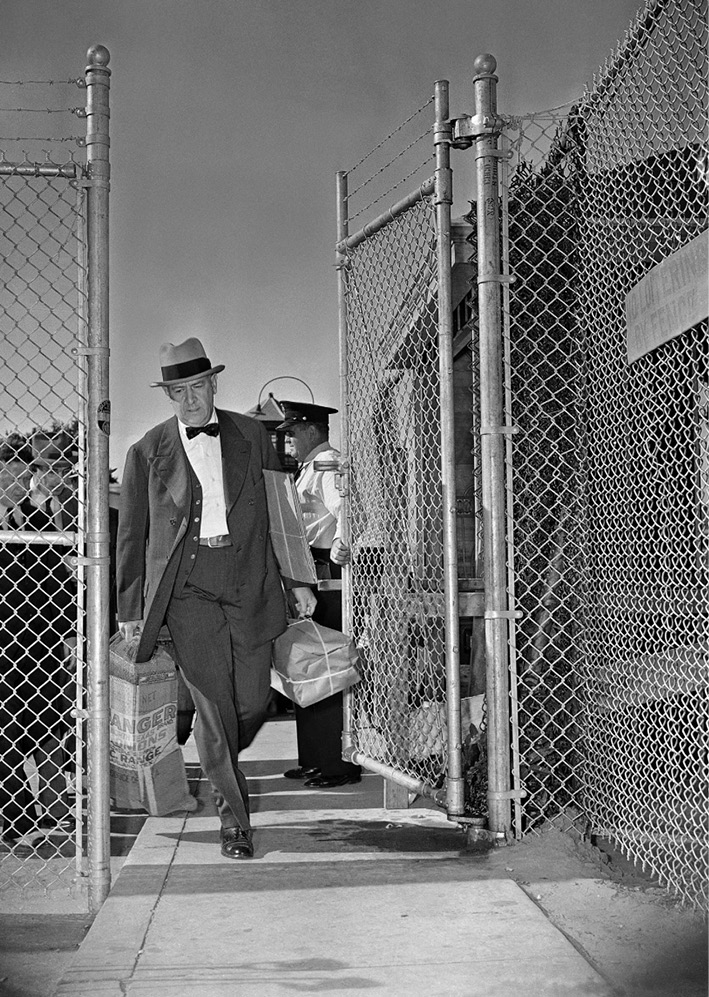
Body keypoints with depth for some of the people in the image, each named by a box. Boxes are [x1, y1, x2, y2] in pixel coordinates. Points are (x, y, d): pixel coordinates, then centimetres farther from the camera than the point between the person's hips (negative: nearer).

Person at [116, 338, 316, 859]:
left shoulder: (252, 435, 11)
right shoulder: (148, 451, 7)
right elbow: (131, 535, 11)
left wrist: (297, 578, 8)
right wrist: (130, 610, 9)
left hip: (249, 581, 1)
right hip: (188, 585, -1)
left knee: (253, 701, 1)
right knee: (212, 701, -5)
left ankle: (222, 765, 34)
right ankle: (233, 814, 8)